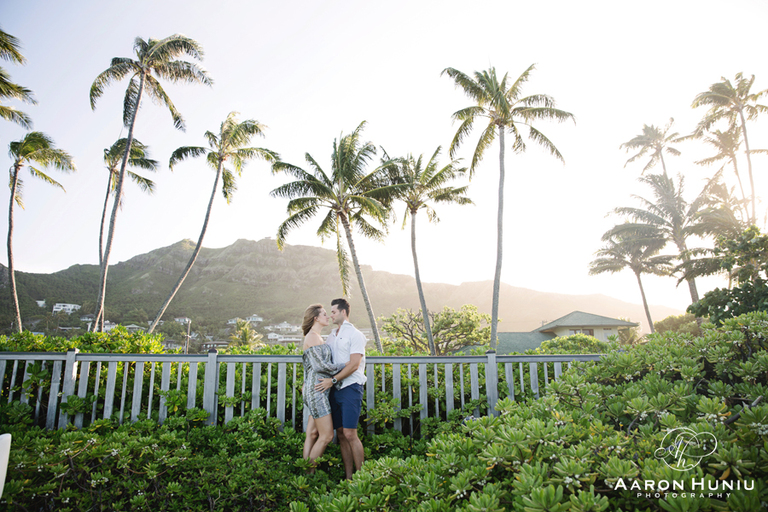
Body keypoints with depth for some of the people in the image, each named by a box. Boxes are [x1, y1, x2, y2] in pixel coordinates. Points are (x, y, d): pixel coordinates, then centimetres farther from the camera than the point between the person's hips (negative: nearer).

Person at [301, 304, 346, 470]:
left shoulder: (318, 337, 17)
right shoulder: (312, 337, -12)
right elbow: (320, 365, -19)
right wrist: (342, 366, -9)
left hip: (320, 390, 9)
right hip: (316, 388, -9)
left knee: (313, 433, 11)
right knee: (326, 435, -5)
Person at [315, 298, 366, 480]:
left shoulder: (355, 334, -6)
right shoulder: (331, 335, 17)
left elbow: (354, 364, -14)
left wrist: (332, 380, -18)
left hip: (350, 388, -7)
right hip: (335, 389, 7)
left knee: (350, 434, -10)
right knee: (341, 434, 8)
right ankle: (348, 476, 15)